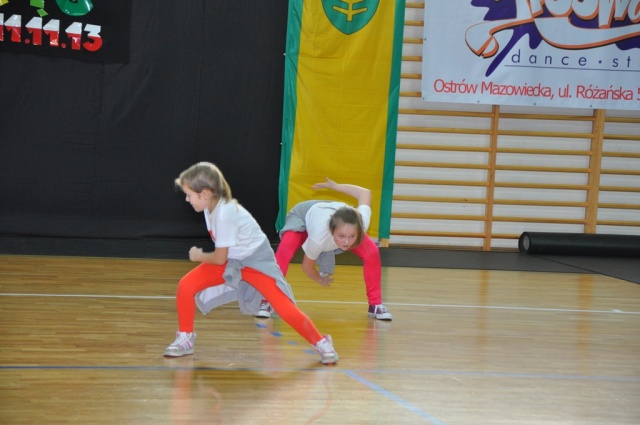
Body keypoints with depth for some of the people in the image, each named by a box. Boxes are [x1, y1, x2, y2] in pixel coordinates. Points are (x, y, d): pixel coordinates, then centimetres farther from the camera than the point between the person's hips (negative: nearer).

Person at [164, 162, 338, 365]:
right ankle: (185, 339, 7)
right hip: (230, 260, 8)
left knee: (286, 310, -16)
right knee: (186, 286, -9)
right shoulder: (212, 206, -8)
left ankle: (321, 343, 4)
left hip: (256, 262, -8)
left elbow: (219, 258, -22)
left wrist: (199, 256, -8)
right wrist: (203, 256, -4)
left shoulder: (225, 213, -32)